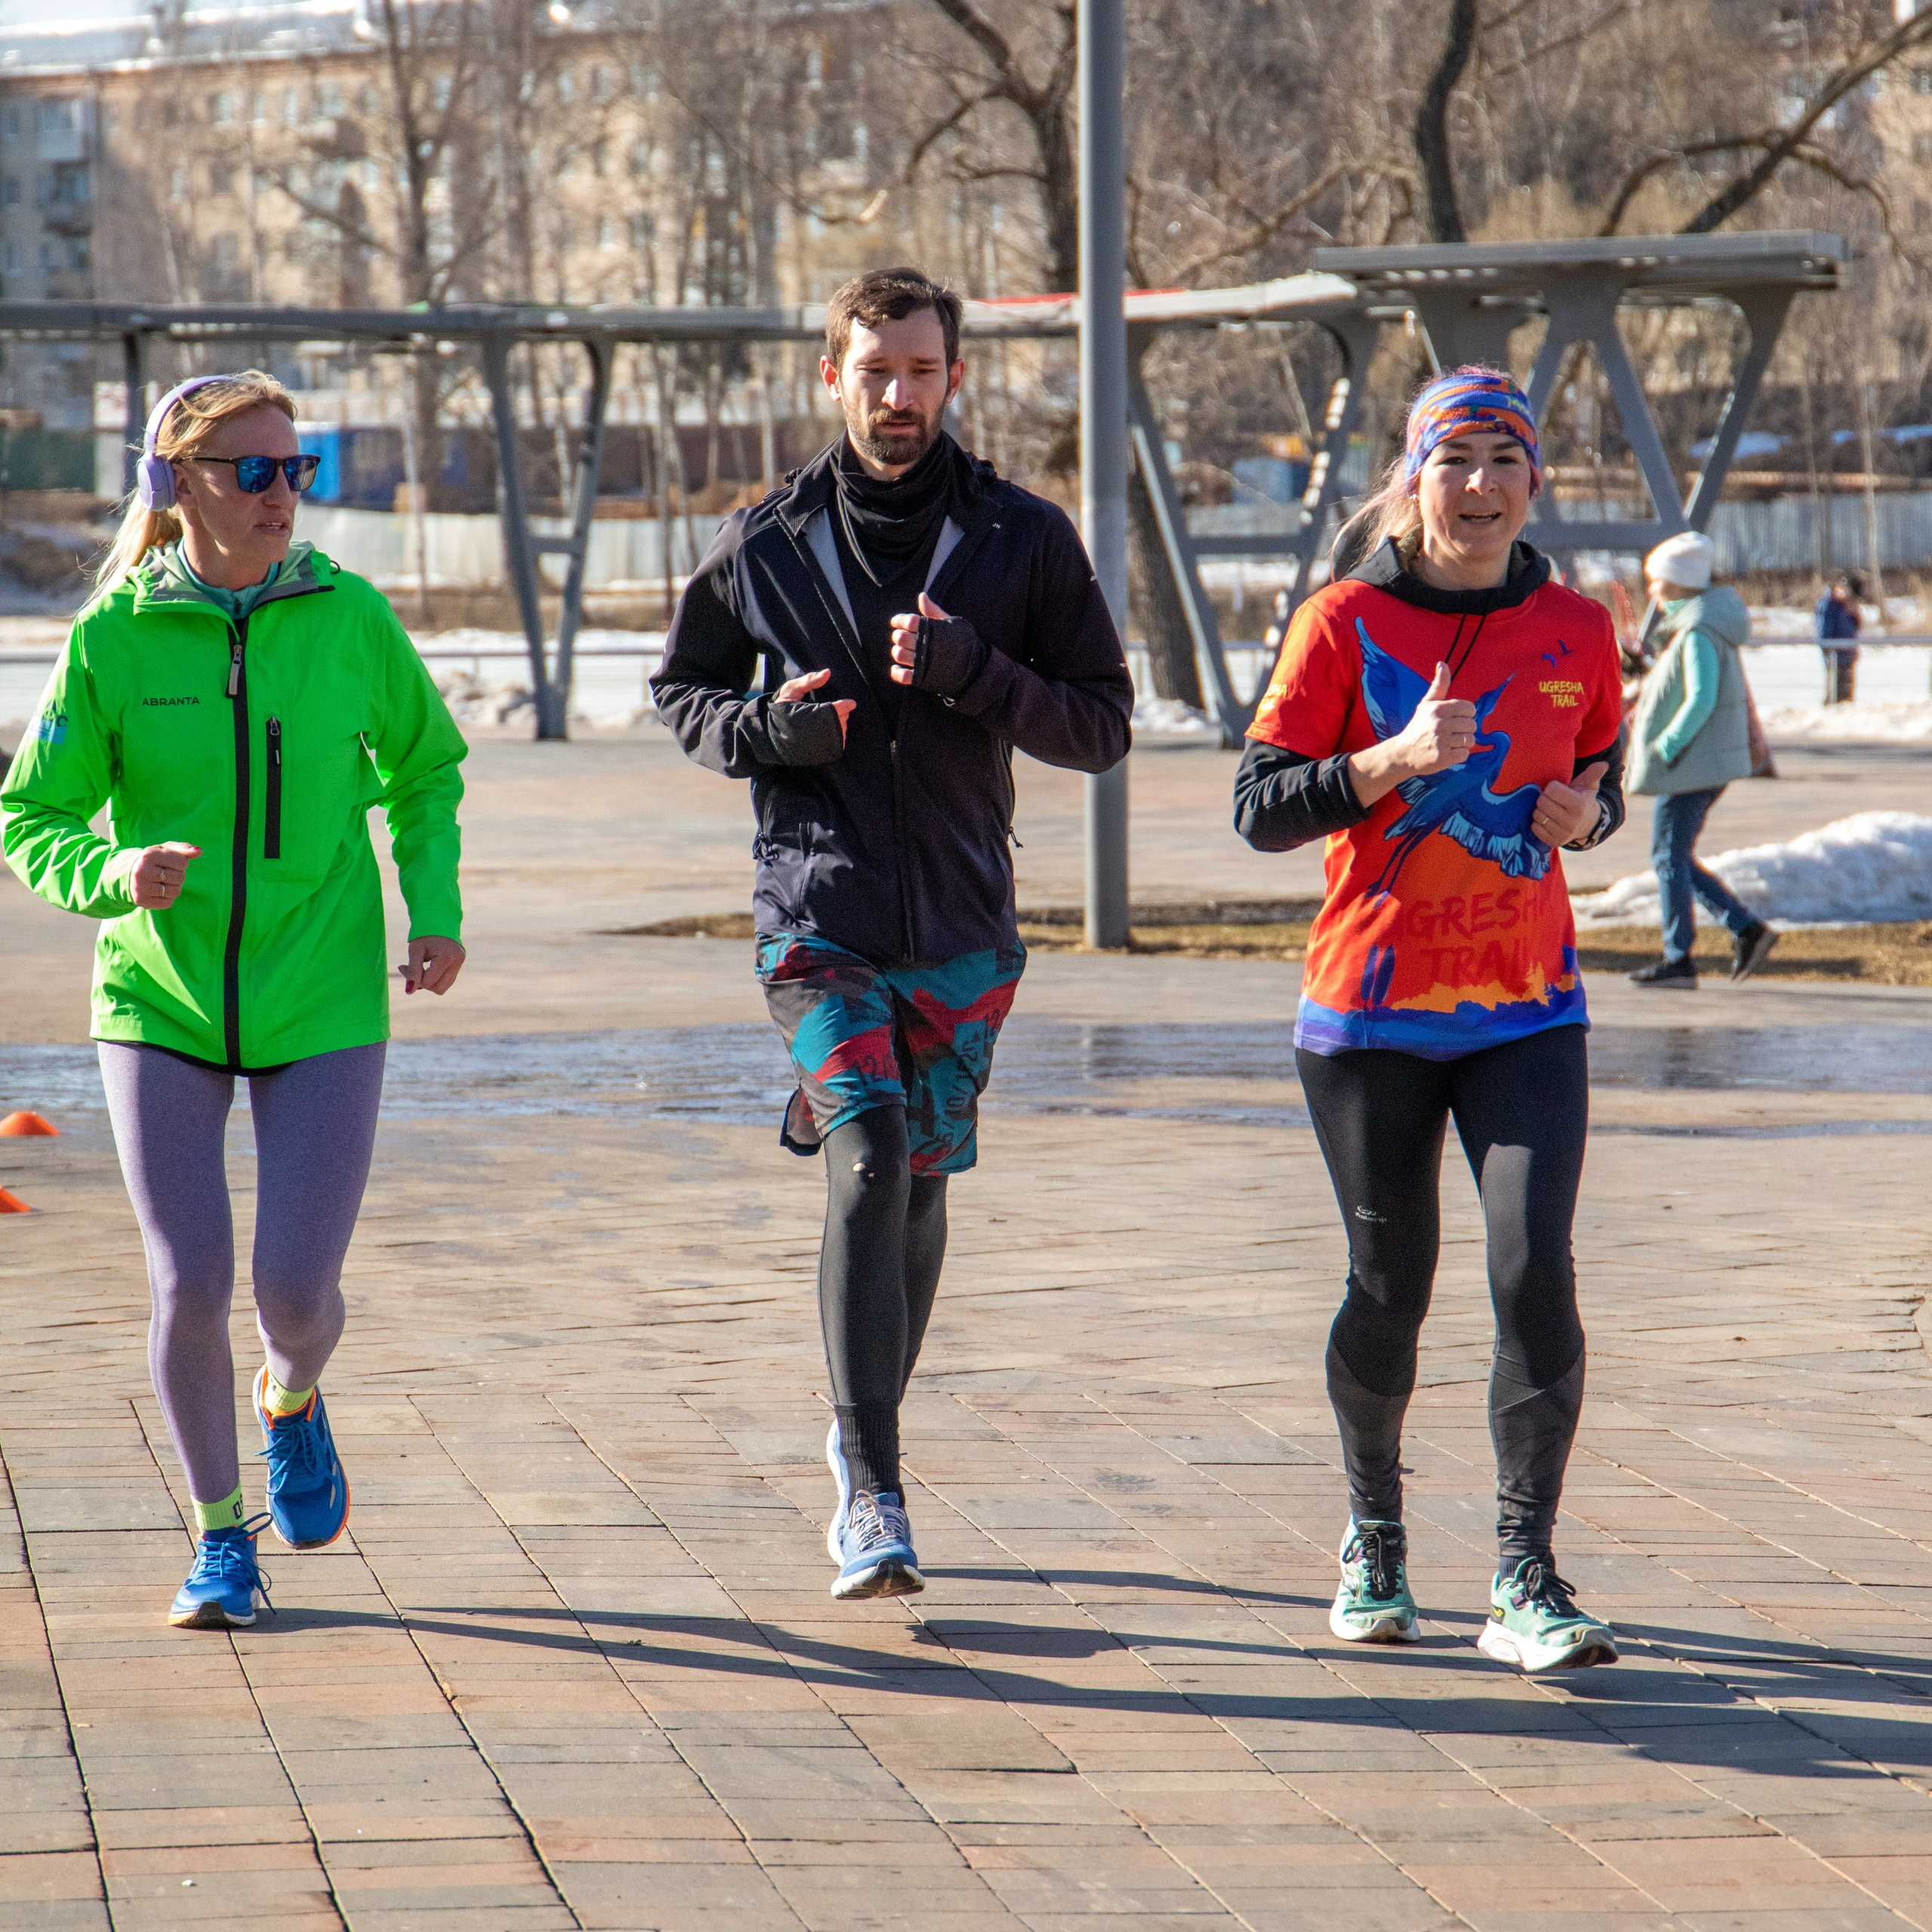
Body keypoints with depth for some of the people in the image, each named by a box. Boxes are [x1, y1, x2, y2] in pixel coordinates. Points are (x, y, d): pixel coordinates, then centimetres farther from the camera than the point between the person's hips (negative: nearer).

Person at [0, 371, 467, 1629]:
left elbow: (423, 769, 13)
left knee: (297, 1287, -6)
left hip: (323, 1006, 0)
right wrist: (114, 872, -22)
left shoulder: (349, 619, -4)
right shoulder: (115, 638, -7)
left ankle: (292, 1400, 32)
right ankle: (222, 1535, 17)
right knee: (191, 1282, -5)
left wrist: (435, 909, 0)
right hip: (162, 1003, 0)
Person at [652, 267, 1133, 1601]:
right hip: (819, 916, -2)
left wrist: (971, 672, -16)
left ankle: (866, 1437, 36)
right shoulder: (766, 545, 3)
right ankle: (874, 1494, -20)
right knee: (869, 1164, -18)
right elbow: (683, 689, 16)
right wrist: (764, 730, -7)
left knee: (922, 1187, 12)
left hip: (962, 932, 2)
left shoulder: (1025, 541, 1)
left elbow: (1104, 724, 1)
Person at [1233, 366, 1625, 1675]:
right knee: (1388, 1294, 7)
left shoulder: (1578, 632, 6)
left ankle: (1525, 1584, -10)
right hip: (1371, 1007, -1)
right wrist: (1398, 758, -20)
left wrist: (1587, 813, -1)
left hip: (1528, 1010, 1)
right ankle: (1375, 1540, 32)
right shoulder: (1347, 621, -3)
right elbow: (1261, 808, -7)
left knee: (1536, 1275, -14)